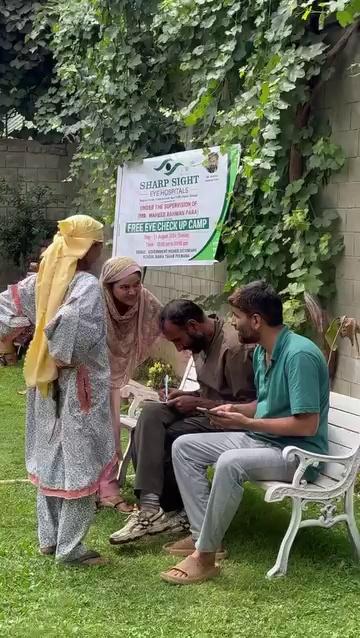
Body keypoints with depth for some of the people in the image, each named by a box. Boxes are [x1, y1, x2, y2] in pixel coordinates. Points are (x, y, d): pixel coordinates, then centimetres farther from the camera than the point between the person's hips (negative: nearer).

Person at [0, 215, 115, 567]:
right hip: (78, 387, -8)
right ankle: (70, 548, 8)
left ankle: (48, 539, 25)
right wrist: (65, 356, -19)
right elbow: (71, 326, -35)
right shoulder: (87, 285, -20)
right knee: (79, 465, 2)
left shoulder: (43, 279, 3)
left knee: (50, 459, 16)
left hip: (47, 385, 8)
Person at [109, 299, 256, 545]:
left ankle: (171, 509, -7)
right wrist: (187, 395, 1)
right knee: (151, 414, -17)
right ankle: (151, 505, -23)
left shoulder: (234, 347, -21)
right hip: (204, 409, 9)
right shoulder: (202, 341, 8)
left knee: (167, 440, -22)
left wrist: (197, 403, -17)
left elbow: (248, 405, -20)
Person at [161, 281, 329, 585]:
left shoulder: (300, 354, -22)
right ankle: (202, 535, -4)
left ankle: (205, 556, -24)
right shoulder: (261, 352, 7)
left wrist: (246, 422, -20)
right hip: (261, 439, 10)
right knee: (183, 446, 2)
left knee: (230, 463, -36)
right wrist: (236, 410, 2)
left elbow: (307, 424, -24)